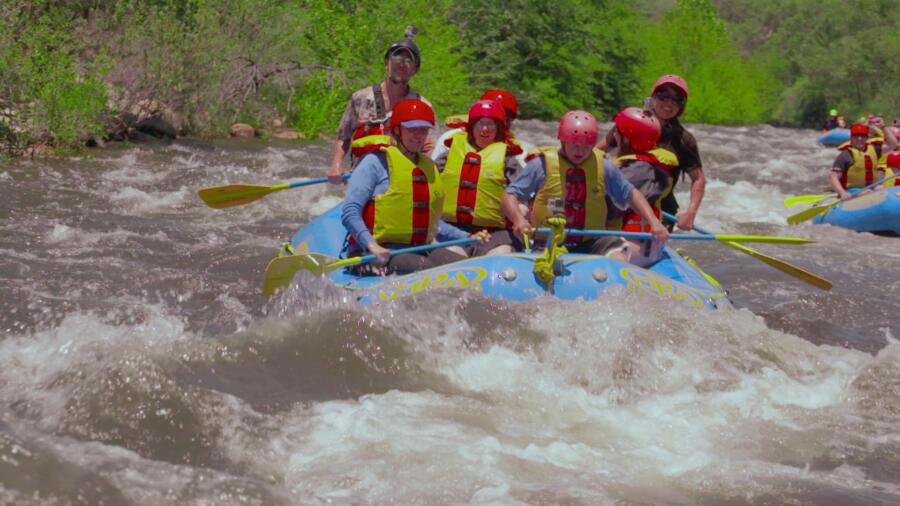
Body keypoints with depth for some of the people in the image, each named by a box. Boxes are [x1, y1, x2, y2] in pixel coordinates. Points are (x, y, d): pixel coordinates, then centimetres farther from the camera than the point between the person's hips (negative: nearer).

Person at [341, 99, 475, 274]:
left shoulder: (429, 167, 21)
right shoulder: (377, 162, -1)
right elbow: (349, 213, -9)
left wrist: (467, 237, 19)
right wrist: (372, 246, -25)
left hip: (420, 250, 7)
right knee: (427, 269, -34)